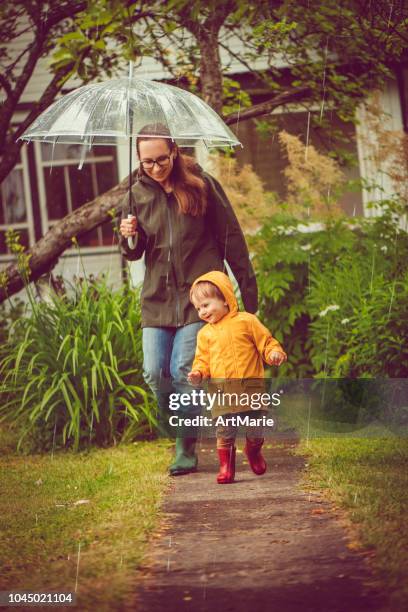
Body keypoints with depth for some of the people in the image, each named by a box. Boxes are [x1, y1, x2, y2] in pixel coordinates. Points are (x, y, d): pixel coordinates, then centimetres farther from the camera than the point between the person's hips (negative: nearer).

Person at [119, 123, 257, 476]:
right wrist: (129, 239, -12)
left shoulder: (201, 184, -4)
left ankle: (187, 448, 1)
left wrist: (248, 288, 1)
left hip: (198, 292, -4)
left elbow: (231, 237, 1)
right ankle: (179, 429, 20)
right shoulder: (138, 195, 6)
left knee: (183, 371, -11)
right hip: (158, 297, 4)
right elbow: (134, 254, 12)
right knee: (154, 373, -5)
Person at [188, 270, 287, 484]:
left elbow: (266, 341, 2)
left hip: (251, 388, -2)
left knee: (255, 430, 6)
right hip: (221, 393, 2)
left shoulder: (246, 321, 1)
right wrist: (198, 373, -5)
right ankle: (226, 466, 13)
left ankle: (253, 451, 35)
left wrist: (274, 353, -17)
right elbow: (203, 359, 15)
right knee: (224, 432, -1)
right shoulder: (205, 333, 12)